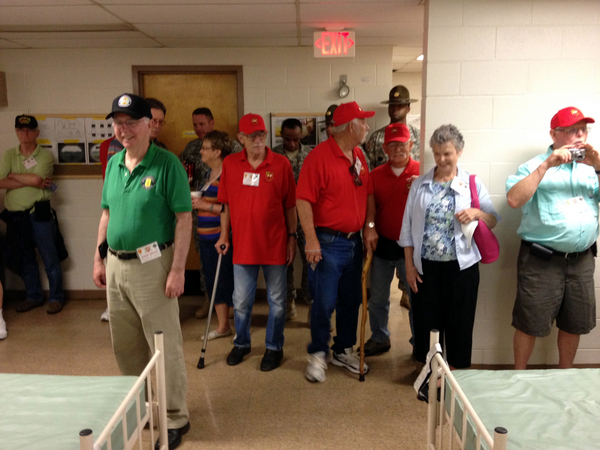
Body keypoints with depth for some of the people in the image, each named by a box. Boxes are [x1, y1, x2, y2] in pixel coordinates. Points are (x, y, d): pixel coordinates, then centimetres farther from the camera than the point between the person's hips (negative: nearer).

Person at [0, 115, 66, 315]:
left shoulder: (45, 155, -4)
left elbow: (36, 179, -18)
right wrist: (30, 182, -13)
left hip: (39, 214, -4)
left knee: (50, 259, 3)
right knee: (24, 260, 15)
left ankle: (56, 298, 17)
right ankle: (34, 296, 31)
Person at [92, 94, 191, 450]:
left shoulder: (167, 163, -12)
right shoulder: (113, 163, 9)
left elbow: (184, 218, -14)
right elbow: (107, 213, 16)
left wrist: (178, 269, -19)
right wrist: (99, 258, 13)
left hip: (151, 265, -7)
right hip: (116, 264, 7)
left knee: (165, 347, 2)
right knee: (125, 346, 19)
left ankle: (175, 419, 19)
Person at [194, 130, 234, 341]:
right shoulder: (209, 174, 14)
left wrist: (205, 205, -18)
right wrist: (196, 201, 10)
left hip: (222, 238, -9)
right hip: (206, 238, 9)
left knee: (227, 282, 0)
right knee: (213, 282, 15)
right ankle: (222, 326, 29)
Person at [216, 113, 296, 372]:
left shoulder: (281, 164, -5)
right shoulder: (230, 164, 1)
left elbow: (290, 205, 0)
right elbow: (226, 204, 8)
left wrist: (292, 237, 0)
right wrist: (224, 235, 6)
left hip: (275, 244, -1)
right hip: (243, 244, 2)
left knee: (277, 300, 11)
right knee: (241, 301, 13)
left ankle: (274, 347, 30)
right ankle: (241, 343, 36)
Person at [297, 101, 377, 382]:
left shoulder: (358, 156, 9)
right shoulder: (319, 156, -14)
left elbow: (367, 194, 16)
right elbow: (303, 200, -18)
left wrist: (369, 227, 6)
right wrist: (311, 240, -21)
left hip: (354, 241, 8)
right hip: (328, 242, -7)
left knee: (351, 300, 16)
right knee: (324, 303, 2)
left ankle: (344, 350, 33)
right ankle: (318, 354, 22)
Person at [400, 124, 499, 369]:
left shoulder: (472, 183, 2)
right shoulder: (420, 184, 4)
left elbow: (494, 220, 5)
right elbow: (408, 227, 4)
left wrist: (477, 213, -17)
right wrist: (409, 265, 0)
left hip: (461, 266, -1)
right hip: (426, 266, 1)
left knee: (459, 322, 8)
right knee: (427, 321, 9)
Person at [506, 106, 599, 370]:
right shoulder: (536, 166, -3)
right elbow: (514, 200, -19)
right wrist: (547, 165, -20)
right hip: (542, 260, -5)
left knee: (574, 324, 16)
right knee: (530, 324, 2)